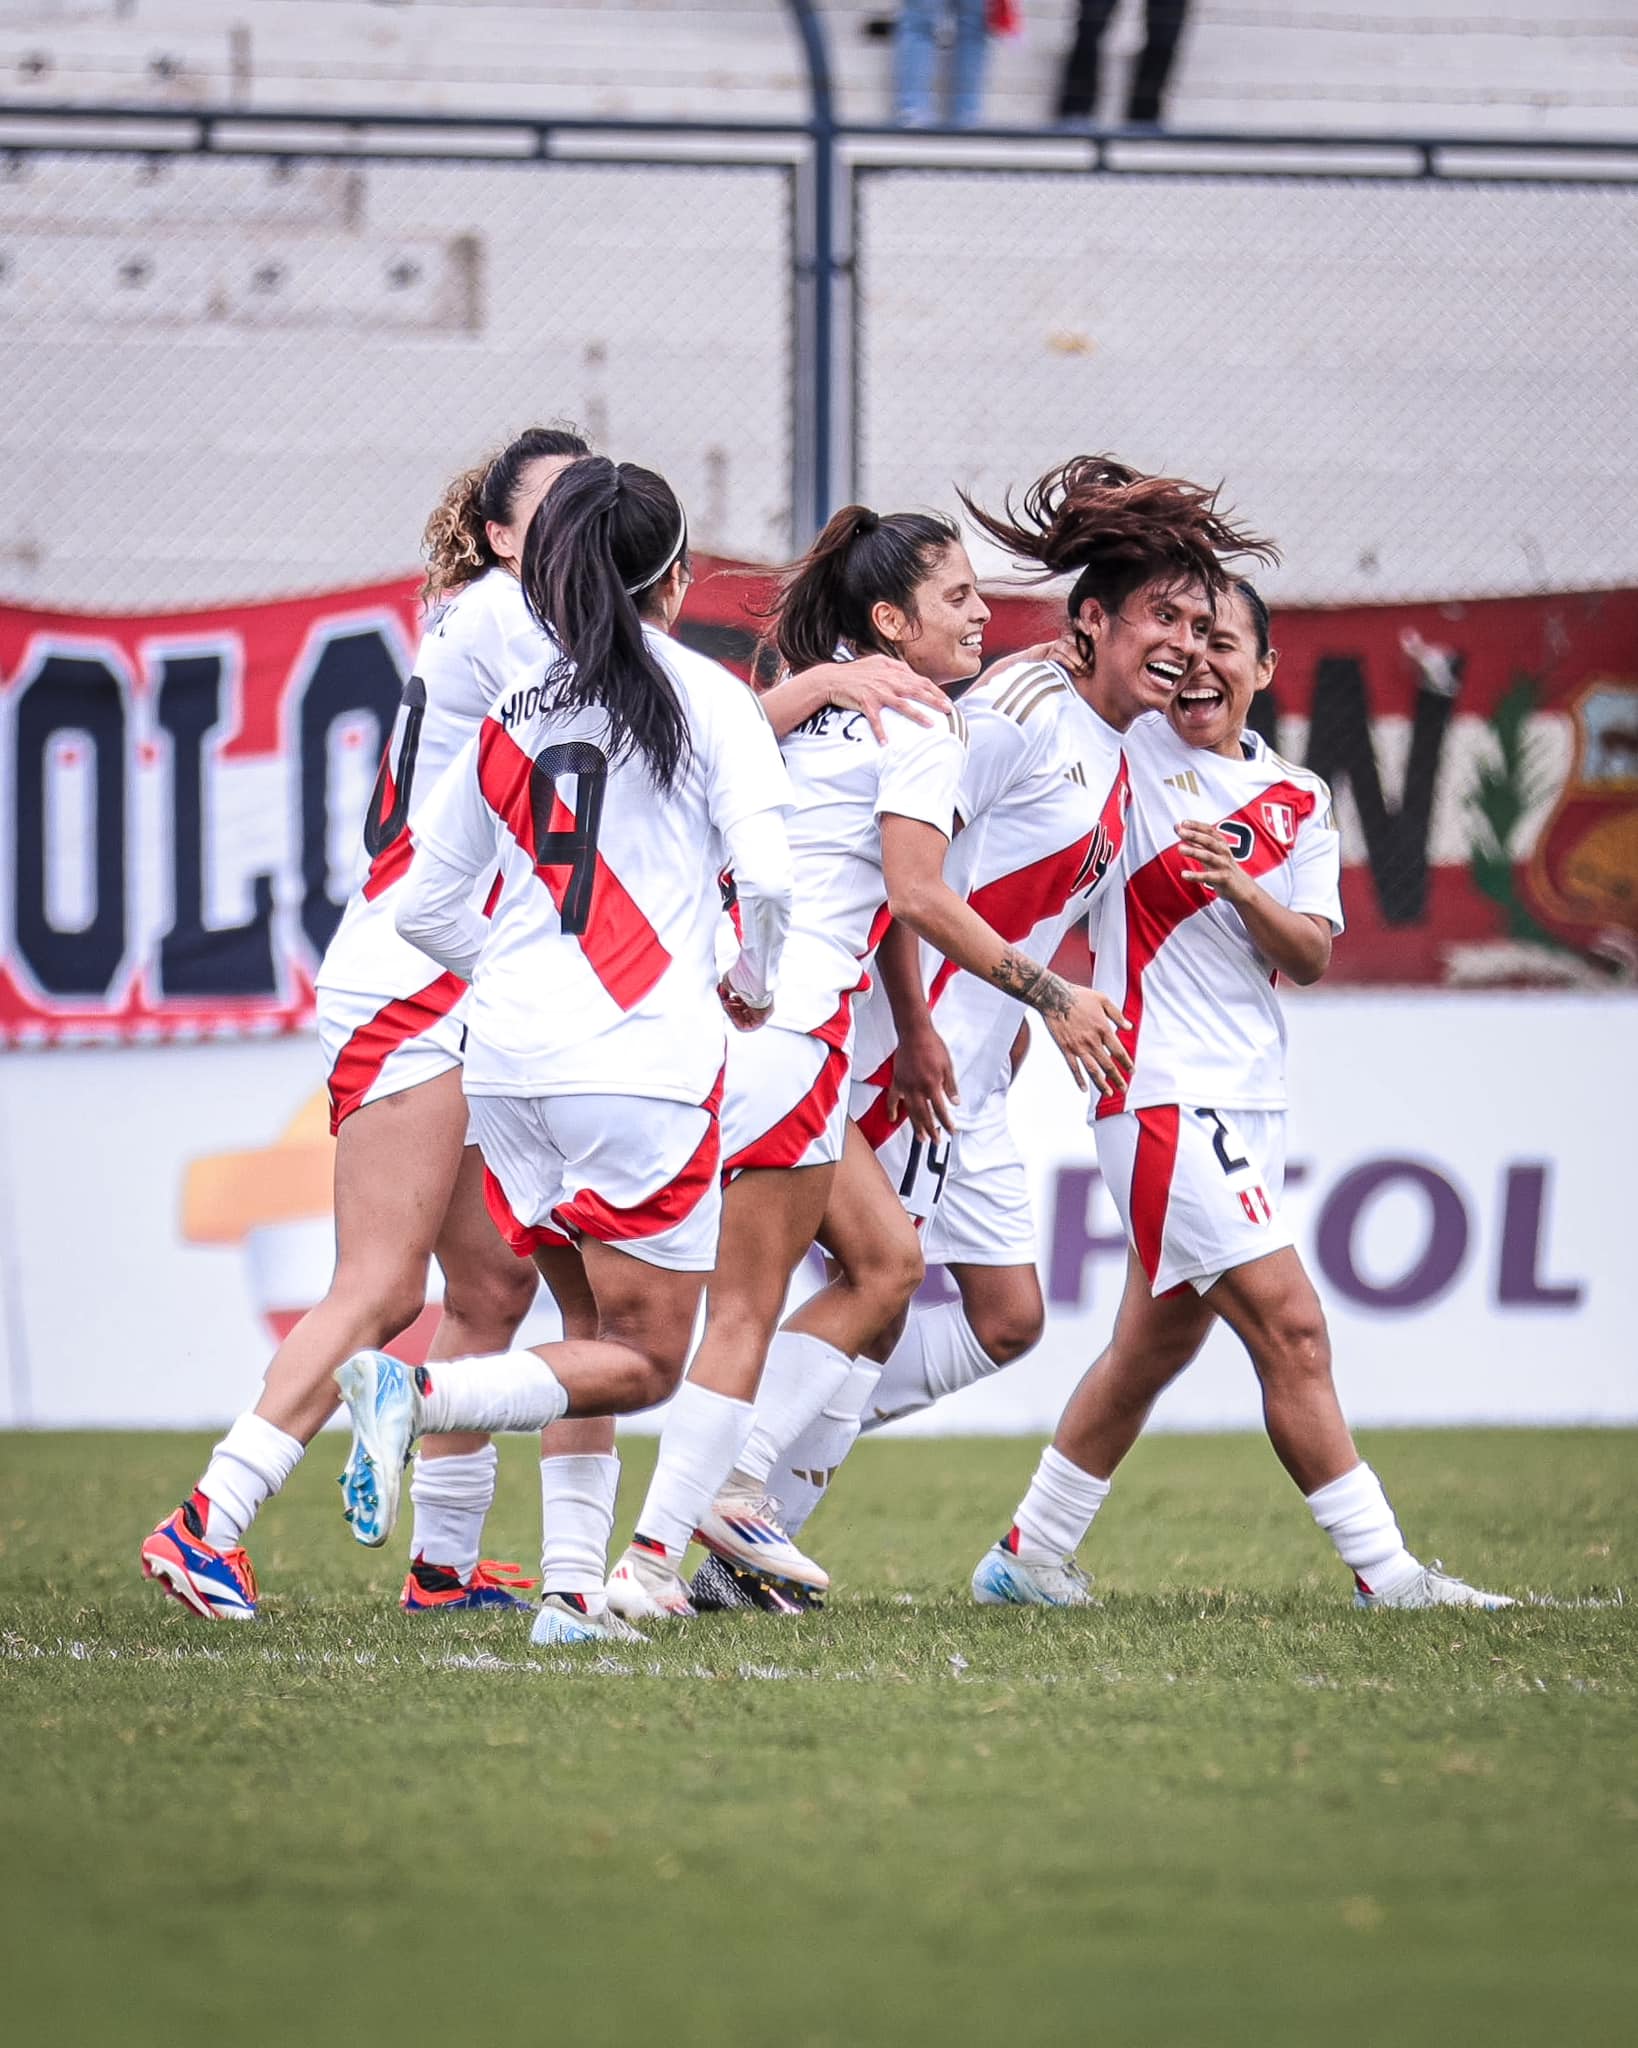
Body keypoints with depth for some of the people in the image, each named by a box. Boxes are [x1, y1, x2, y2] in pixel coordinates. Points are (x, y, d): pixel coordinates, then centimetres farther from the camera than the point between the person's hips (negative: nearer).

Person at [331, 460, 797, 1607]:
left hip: (508, 1054, 6)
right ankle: (419, 1394, -23)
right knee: (645, 1361, -1)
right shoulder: (706, 696, -1)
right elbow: (765, 872, -13)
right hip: (645, 1059, -6)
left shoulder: (514, 710, 12)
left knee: (605, 1333, 18)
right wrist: (752, 986, 5)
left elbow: (427, 907, 14)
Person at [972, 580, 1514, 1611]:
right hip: (1162, 1090, -7)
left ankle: (1027, 1560, 24)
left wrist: (1239, 886, -15)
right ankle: (1385, 1572, -10)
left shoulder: (1298, 800, 11)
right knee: (1290, 1328, -12)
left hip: (1249, 1097, 7)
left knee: (1159, 1342, 12)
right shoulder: (1129, 752, -3)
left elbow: (1312, 955, 3)